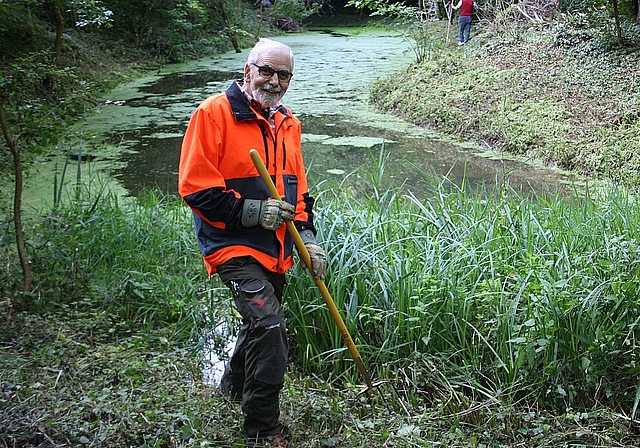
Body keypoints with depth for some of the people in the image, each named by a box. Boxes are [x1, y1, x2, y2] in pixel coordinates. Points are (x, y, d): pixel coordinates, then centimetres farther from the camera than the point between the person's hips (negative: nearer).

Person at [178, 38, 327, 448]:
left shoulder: (288, 123, 12)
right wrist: (250, 211, -21)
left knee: (262, 324, 22)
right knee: (270, 328, -21)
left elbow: (298, 189, 20)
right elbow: (195, 186, -16)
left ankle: (234, 386, 50)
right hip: (235, 246, -8)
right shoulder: (214, 114, -11)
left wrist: (307, 237, 7)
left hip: (276, 251, 8)